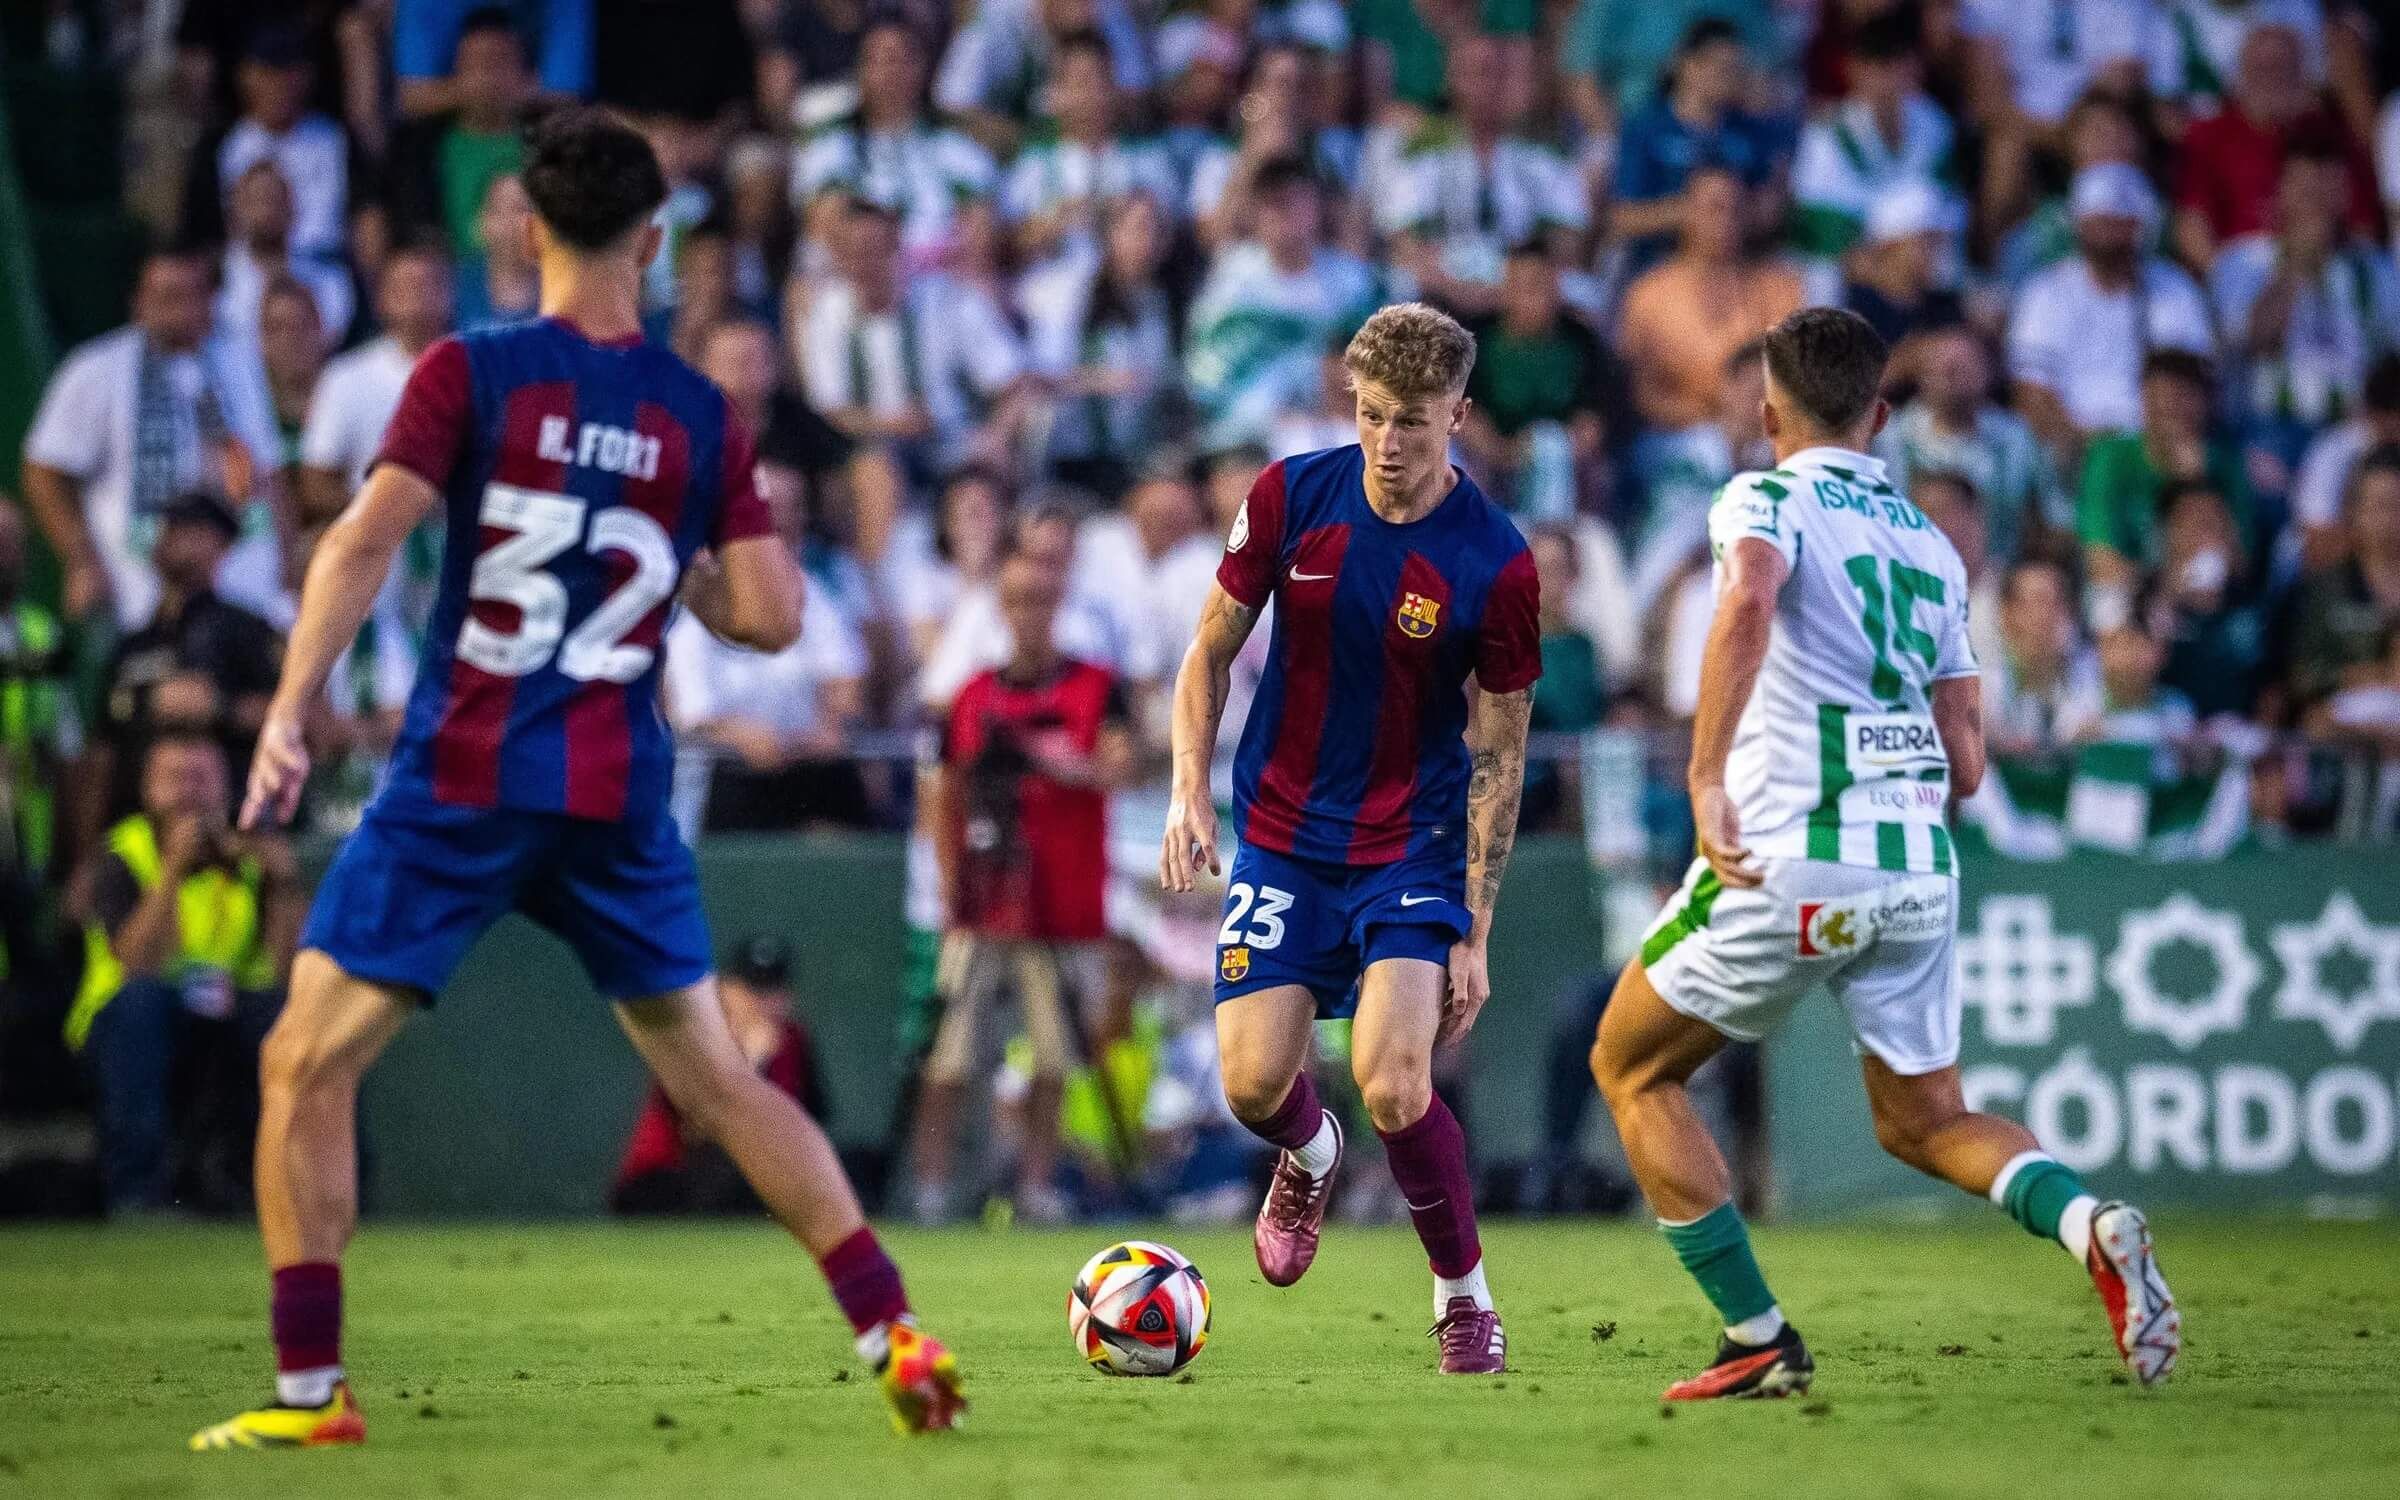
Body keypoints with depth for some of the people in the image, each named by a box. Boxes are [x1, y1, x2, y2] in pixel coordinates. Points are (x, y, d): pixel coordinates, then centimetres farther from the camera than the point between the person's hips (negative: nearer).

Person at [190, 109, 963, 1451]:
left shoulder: (470, 373, -3)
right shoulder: (701, 414, 5)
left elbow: (368, 541, -14)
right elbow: (771, 615, 0)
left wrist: (290, 714, -16)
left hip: (463, 784, -3)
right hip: (621, 798, 3)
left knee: (307, 1065, 4)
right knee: (720, 1080, 16)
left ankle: (312, 1391, -3)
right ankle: (894, 1331, 10)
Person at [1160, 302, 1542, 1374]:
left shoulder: (1496, 567, -13)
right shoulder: (1291, 497, -7)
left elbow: (1497, 758, -7)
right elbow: (1212, 651, 5)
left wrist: (1475, 934, -9)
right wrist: (1190, 792, -8)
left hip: (1412, 851, -3)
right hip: (1281, 837, 3)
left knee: (1392, 1084, -19)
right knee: (1254, 1085, -5)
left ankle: (1465, 1299, 4)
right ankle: (1308, 1160, 34)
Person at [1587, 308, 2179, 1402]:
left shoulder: (1766, 500, -1)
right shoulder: (1929, 544, 17)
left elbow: (1748, 603, -26)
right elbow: (1965, 765, 14)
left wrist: (1707, 779, -29)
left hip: (1788, 862, -6)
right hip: (1919, 865, 6)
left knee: (1630, 1067, 14)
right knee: (1924, 1120, 20)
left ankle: (1757, 1338, 7)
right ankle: (2091, 1227, -10)